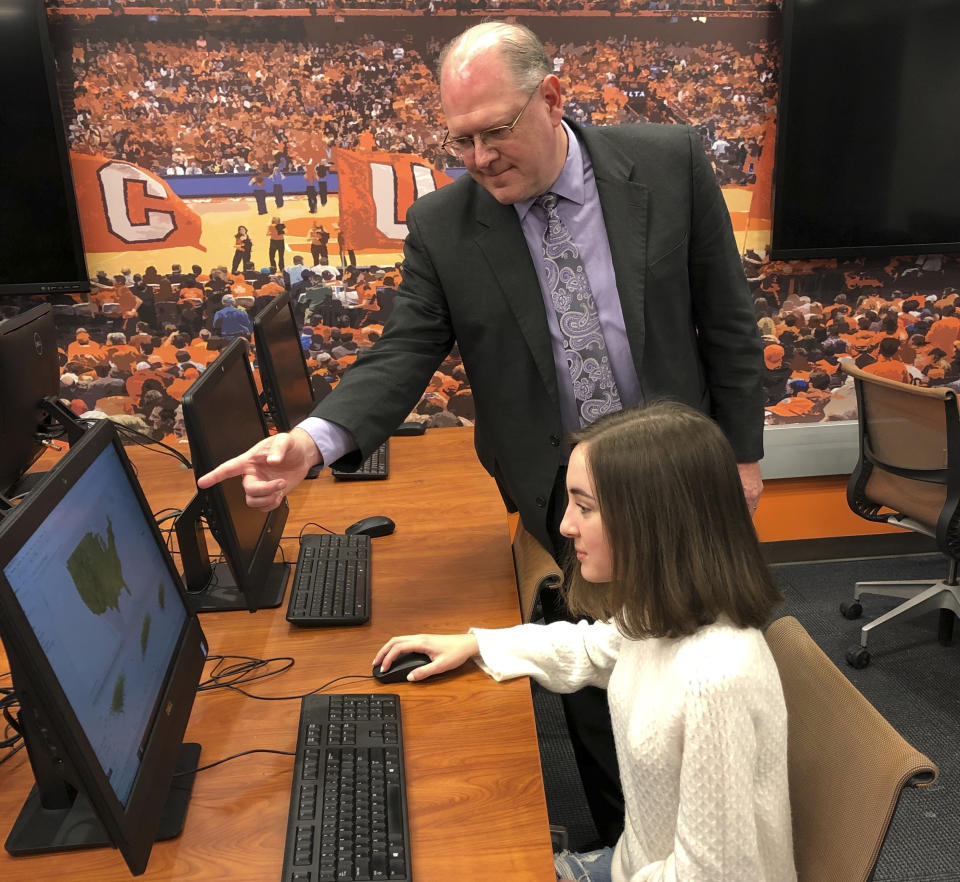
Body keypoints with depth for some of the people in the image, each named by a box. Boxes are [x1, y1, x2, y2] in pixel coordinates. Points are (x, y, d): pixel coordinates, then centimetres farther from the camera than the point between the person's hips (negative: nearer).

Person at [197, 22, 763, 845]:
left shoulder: (670, 160, -11)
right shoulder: (442, 224, -11)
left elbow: (726, 318, -5)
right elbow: (403, 352, -12)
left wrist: (742, 451, -3)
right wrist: (313, 438, -31)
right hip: (557, 500, -1)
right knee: (591, 686, 15)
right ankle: (623, 844, 44)